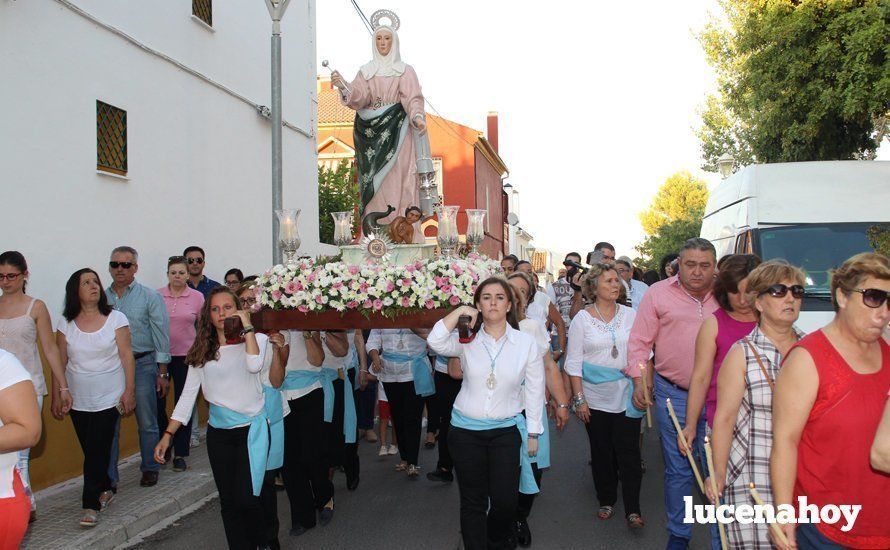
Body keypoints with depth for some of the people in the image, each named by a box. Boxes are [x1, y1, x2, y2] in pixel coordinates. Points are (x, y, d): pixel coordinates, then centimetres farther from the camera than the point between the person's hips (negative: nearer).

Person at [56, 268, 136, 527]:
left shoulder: (116, 318, -5)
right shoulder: (65, 323, 1)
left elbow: (127, 357, -4)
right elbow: (60, 361, 6)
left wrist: (129, 391, -7)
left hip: (109, 397, -2)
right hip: (78, 399, 3)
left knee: (98, 450, -6)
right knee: (90, 450, 9)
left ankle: (92, 504, 4)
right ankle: (106, 489, 31)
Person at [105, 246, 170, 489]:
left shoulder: (150, 297, 0)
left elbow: (161, 334, -1)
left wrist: (162, 373, -4)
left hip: (142, 364, -2)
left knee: (147, 423, 5)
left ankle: (150, 469, 21)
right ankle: (109, 478, 15)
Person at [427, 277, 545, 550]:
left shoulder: (526, 343, -2)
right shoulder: (467, 340, -1)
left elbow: (534, 392, 2)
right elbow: (436, 342, -21)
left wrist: (533, 434, 3)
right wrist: (459, 311, -19)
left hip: (507, 430, 0)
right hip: (466, 430, 0)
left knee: (505, 501, 3)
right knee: (473, 502, 9)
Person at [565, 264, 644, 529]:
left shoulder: (630, 314, 2)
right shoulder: (582, 318, -2)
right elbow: (574, 362, -2)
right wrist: (579, 398, -7)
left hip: (626, 395, 1)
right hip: (595, 397, 0)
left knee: (628, 451, -1)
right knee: (601, 451, 10)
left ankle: (632, 508, 9)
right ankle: (606, 500, 27)